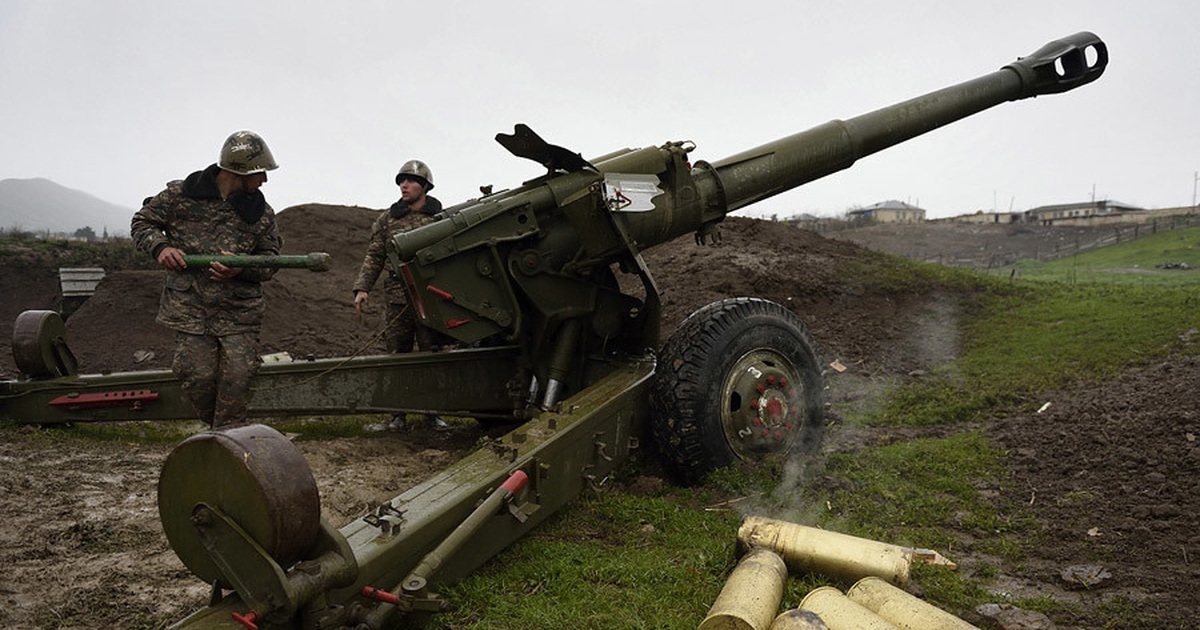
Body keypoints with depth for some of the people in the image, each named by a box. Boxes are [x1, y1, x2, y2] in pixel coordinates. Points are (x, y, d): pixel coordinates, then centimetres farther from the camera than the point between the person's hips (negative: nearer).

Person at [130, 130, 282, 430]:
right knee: (199, 377, -3)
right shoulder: (180, 194, -1)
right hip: (189, 307, -1)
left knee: (238, 377, -6)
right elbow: (142, 222, 10)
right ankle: (216, 426, 24)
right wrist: (160, 247, -11)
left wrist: (241, 269, -16)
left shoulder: (261, 213, 2)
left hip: (239, 311, 1)